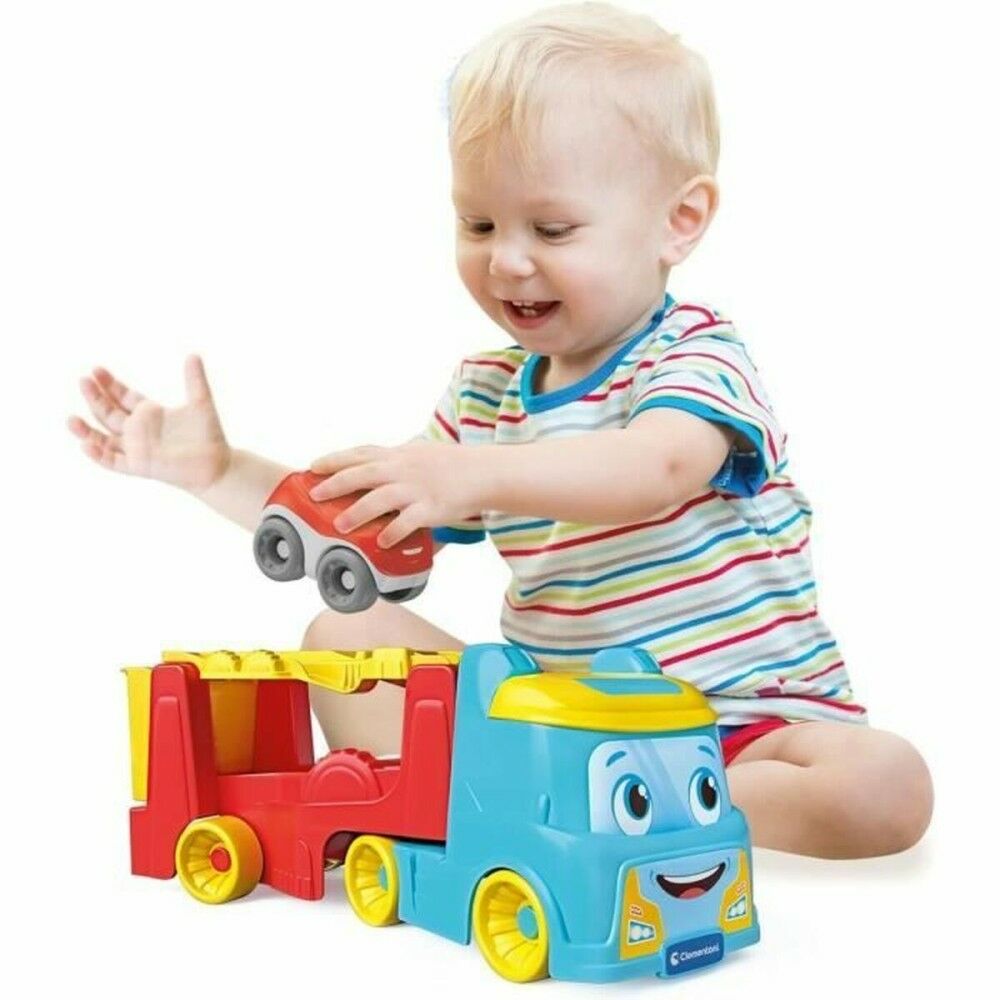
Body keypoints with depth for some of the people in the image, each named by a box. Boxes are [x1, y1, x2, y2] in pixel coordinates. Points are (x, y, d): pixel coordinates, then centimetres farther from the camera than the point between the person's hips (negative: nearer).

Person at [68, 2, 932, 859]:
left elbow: (657, 469, -36)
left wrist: (475, 476, -51)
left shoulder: (696, 359, -12)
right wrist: (221, 472, -3)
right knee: (346, 634, -4)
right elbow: (371, 534, 8)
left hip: (741, 723, -4)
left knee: (886, 788, -31)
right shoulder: (484, 394, 7)